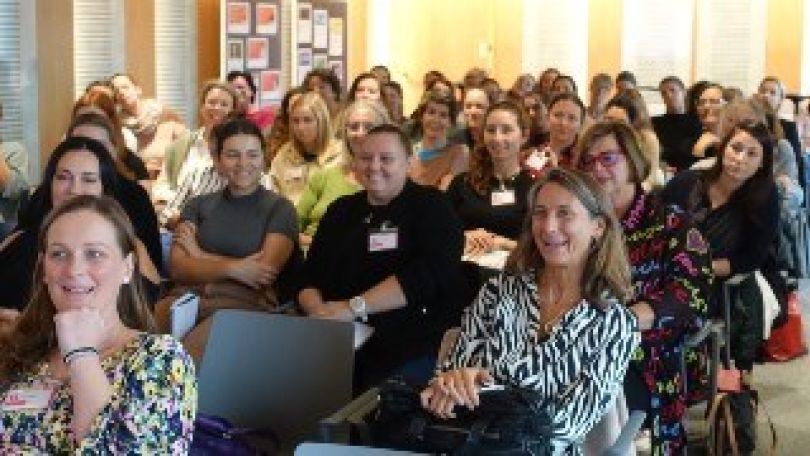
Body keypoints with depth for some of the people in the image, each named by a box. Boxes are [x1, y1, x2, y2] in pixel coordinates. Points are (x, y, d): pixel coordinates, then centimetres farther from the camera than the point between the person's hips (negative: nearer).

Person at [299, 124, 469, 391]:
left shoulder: (431, 206, 4)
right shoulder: (341, 211, 21)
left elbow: (429, 273, -13)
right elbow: (310, 277, 15)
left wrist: (354, 307, -18)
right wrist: (317, 308, -9)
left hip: (413, 350, -4)